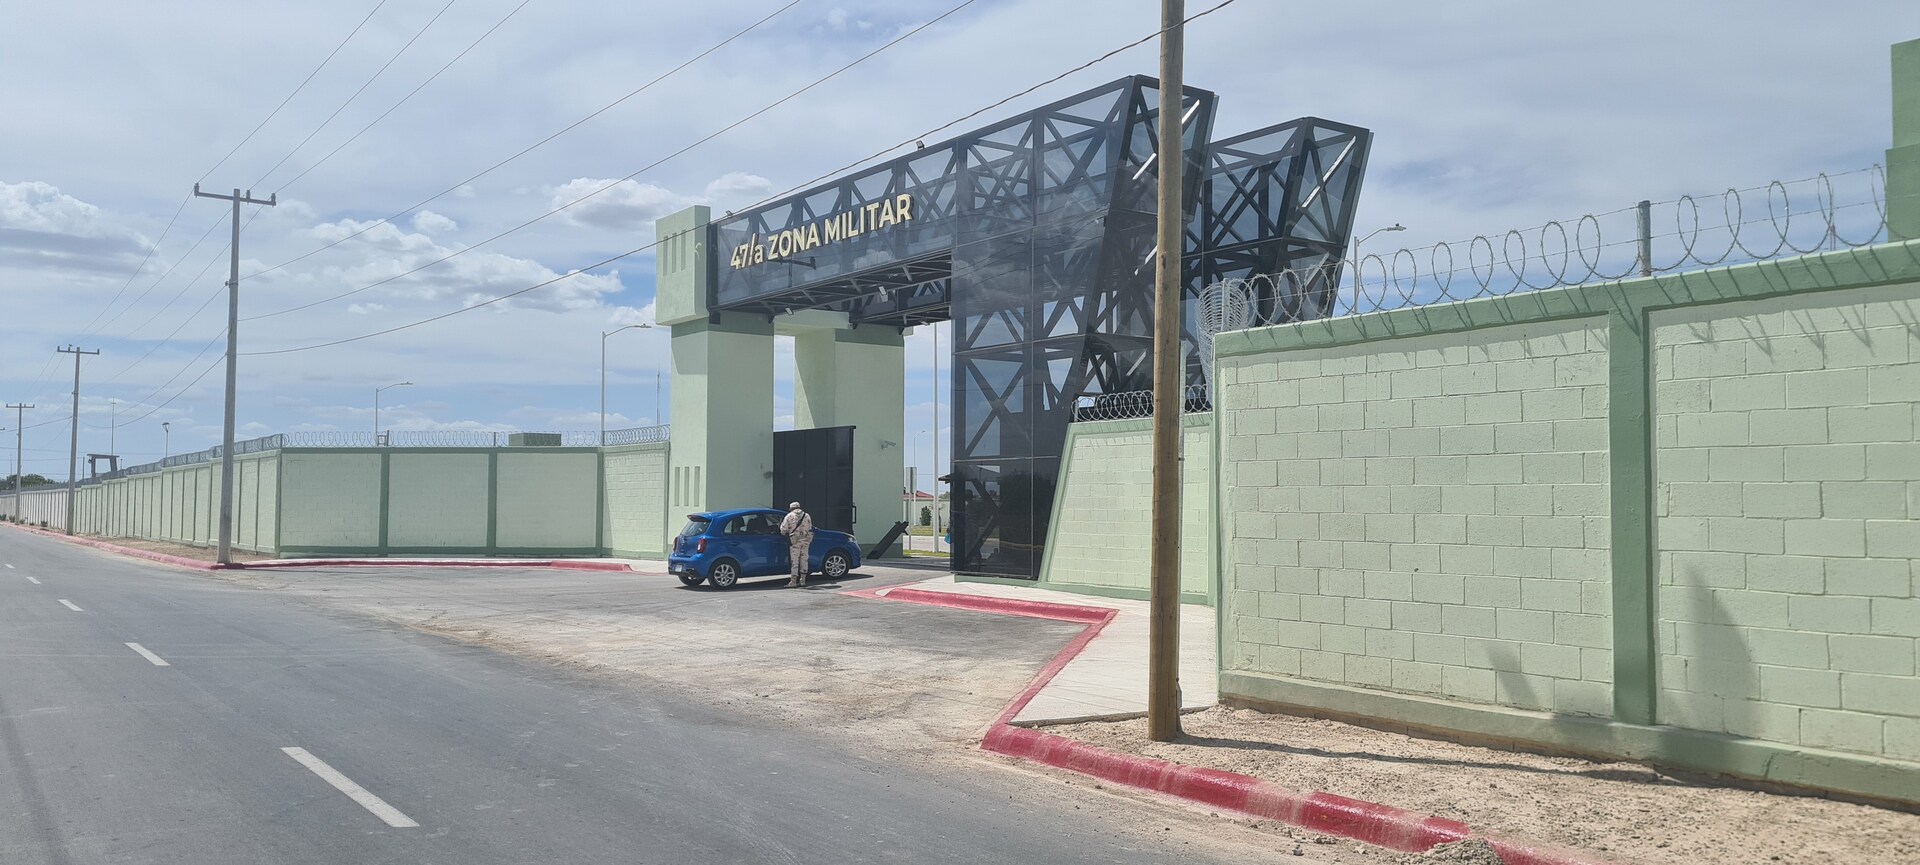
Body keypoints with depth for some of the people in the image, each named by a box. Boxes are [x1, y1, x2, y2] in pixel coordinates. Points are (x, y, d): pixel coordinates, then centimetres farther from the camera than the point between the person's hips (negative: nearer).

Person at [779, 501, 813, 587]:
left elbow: (784, 529, -2)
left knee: (794, 560, -2)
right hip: (806, 540, 4)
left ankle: (793, 581, -5)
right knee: (804, 559, 9)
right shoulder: (807, 515, 13)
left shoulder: (789, 516, 1)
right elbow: (810, 528, 12)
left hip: (795, 540, -4)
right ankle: (803, 580, 12)